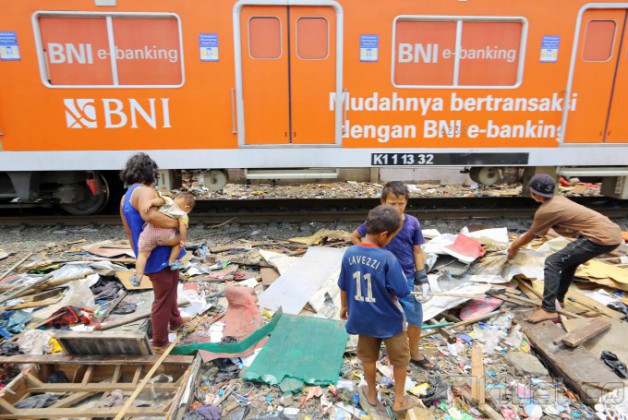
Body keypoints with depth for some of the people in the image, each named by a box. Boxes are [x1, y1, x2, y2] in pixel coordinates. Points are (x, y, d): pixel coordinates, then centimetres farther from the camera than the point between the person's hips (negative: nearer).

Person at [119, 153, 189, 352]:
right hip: (160, 256, -10)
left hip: (163, 255, 10)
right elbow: (149, 215, -40)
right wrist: (176, 222, -26)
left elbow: (130, 233, 17)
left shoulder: (126, 198, 12)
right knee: (163, 299, 3)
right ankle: (159, 343, 17)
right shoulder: (143, 191, -18)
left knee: (170, 291, 29)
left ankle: (175, 321, 51)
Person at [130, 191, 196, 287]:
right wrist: (183, 240, 7)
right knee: (179, 241, 26)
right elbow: (182, 226, 2)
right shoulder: (183, 215, 17)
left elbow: (159, 200, 2)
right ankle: (172, 261, 23)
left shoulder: (168, 200, 21)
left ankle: (138, 277, 9)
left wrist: (149, 203, -13)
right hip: (165, 233, -2)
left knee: (143, 254, 15)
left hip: (149, 230, 2)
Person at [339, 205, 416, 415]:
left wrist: (344, 307, 16)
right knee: (400, 359, 21)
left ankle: (372, 394, 45)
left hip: (363, 318, 4)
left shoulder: (350, 254, -12)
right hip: (388, 320, -4)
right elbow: (401, 292, -22)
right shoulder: (388, 258, -27)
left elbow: (343, 286, 0)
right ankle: (399, 400, 36)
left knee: (368, 357, 25)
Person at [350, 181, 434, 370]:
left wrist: (422, 279, -3)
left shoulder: (412, 223, -8)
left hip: (408, 279, 2)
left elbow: (417, 251, 0)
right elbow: (354, 237, 2)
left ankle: (414, 353, 37)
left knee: (416, 319, 12)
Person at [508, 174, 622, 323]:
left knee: (552, 263, -9)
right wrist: (519, 242, 32)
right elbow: (538, 231, 27)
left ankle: (548, 310, -10)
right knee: (569, 260, 26)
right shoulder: (558, 200, 15)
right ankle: (559, 298, 36)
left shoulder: (545, 210, -12)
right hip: (612, 232, 10)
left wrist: (514, 248, 18)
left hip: (601, 237, -10)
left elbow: (531, 235, 3)